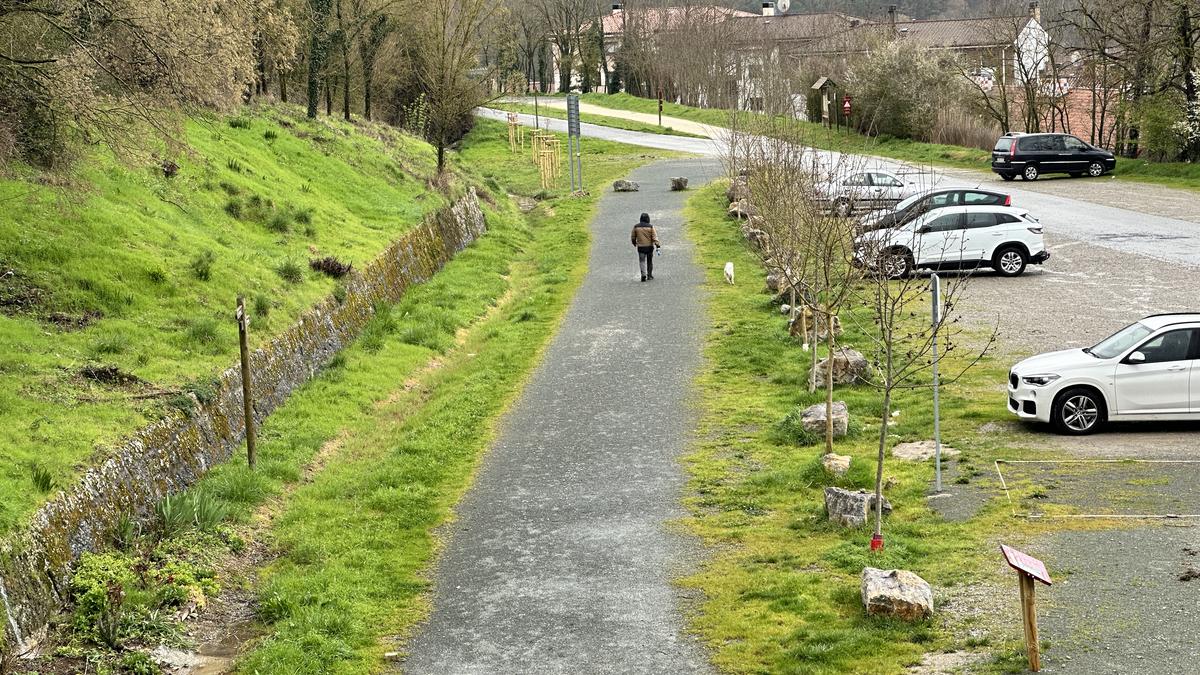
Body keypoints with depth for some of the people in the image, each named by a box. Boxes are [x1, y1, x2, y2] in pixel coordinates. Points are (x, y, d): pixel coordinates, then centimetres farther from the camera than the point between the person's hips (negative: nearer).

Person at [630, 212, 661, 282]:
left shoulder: (636, 227, -1)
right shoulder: (650, 227, -5)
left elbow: (633, 237, 7)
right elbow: (654, 236, -12)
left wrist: (634, 243, 24)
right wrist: (657, 244, -14)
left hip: (640, 247, 0)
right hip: (649, 247, 0)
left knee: (642, 261, 1)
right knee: (650, 262, 13)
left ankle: (644, 274, -19)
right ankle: (649, 275, 20)